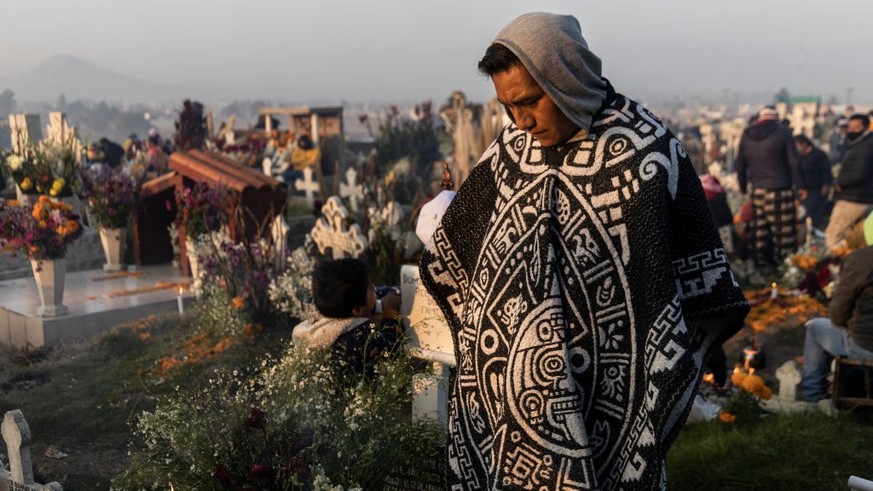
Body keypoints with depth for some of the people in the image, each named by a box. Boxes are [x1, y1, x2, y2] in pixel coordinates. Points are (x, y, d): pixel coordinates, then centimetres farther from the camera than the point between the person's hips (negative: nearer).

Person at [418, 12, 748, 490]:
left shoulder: (646, 152, -12)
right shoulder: (510, 149, 2)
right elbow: (450, 254, 14)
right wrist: (484, 334, 12)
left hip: (598, 396, -4)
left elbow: (697, 289, -5)